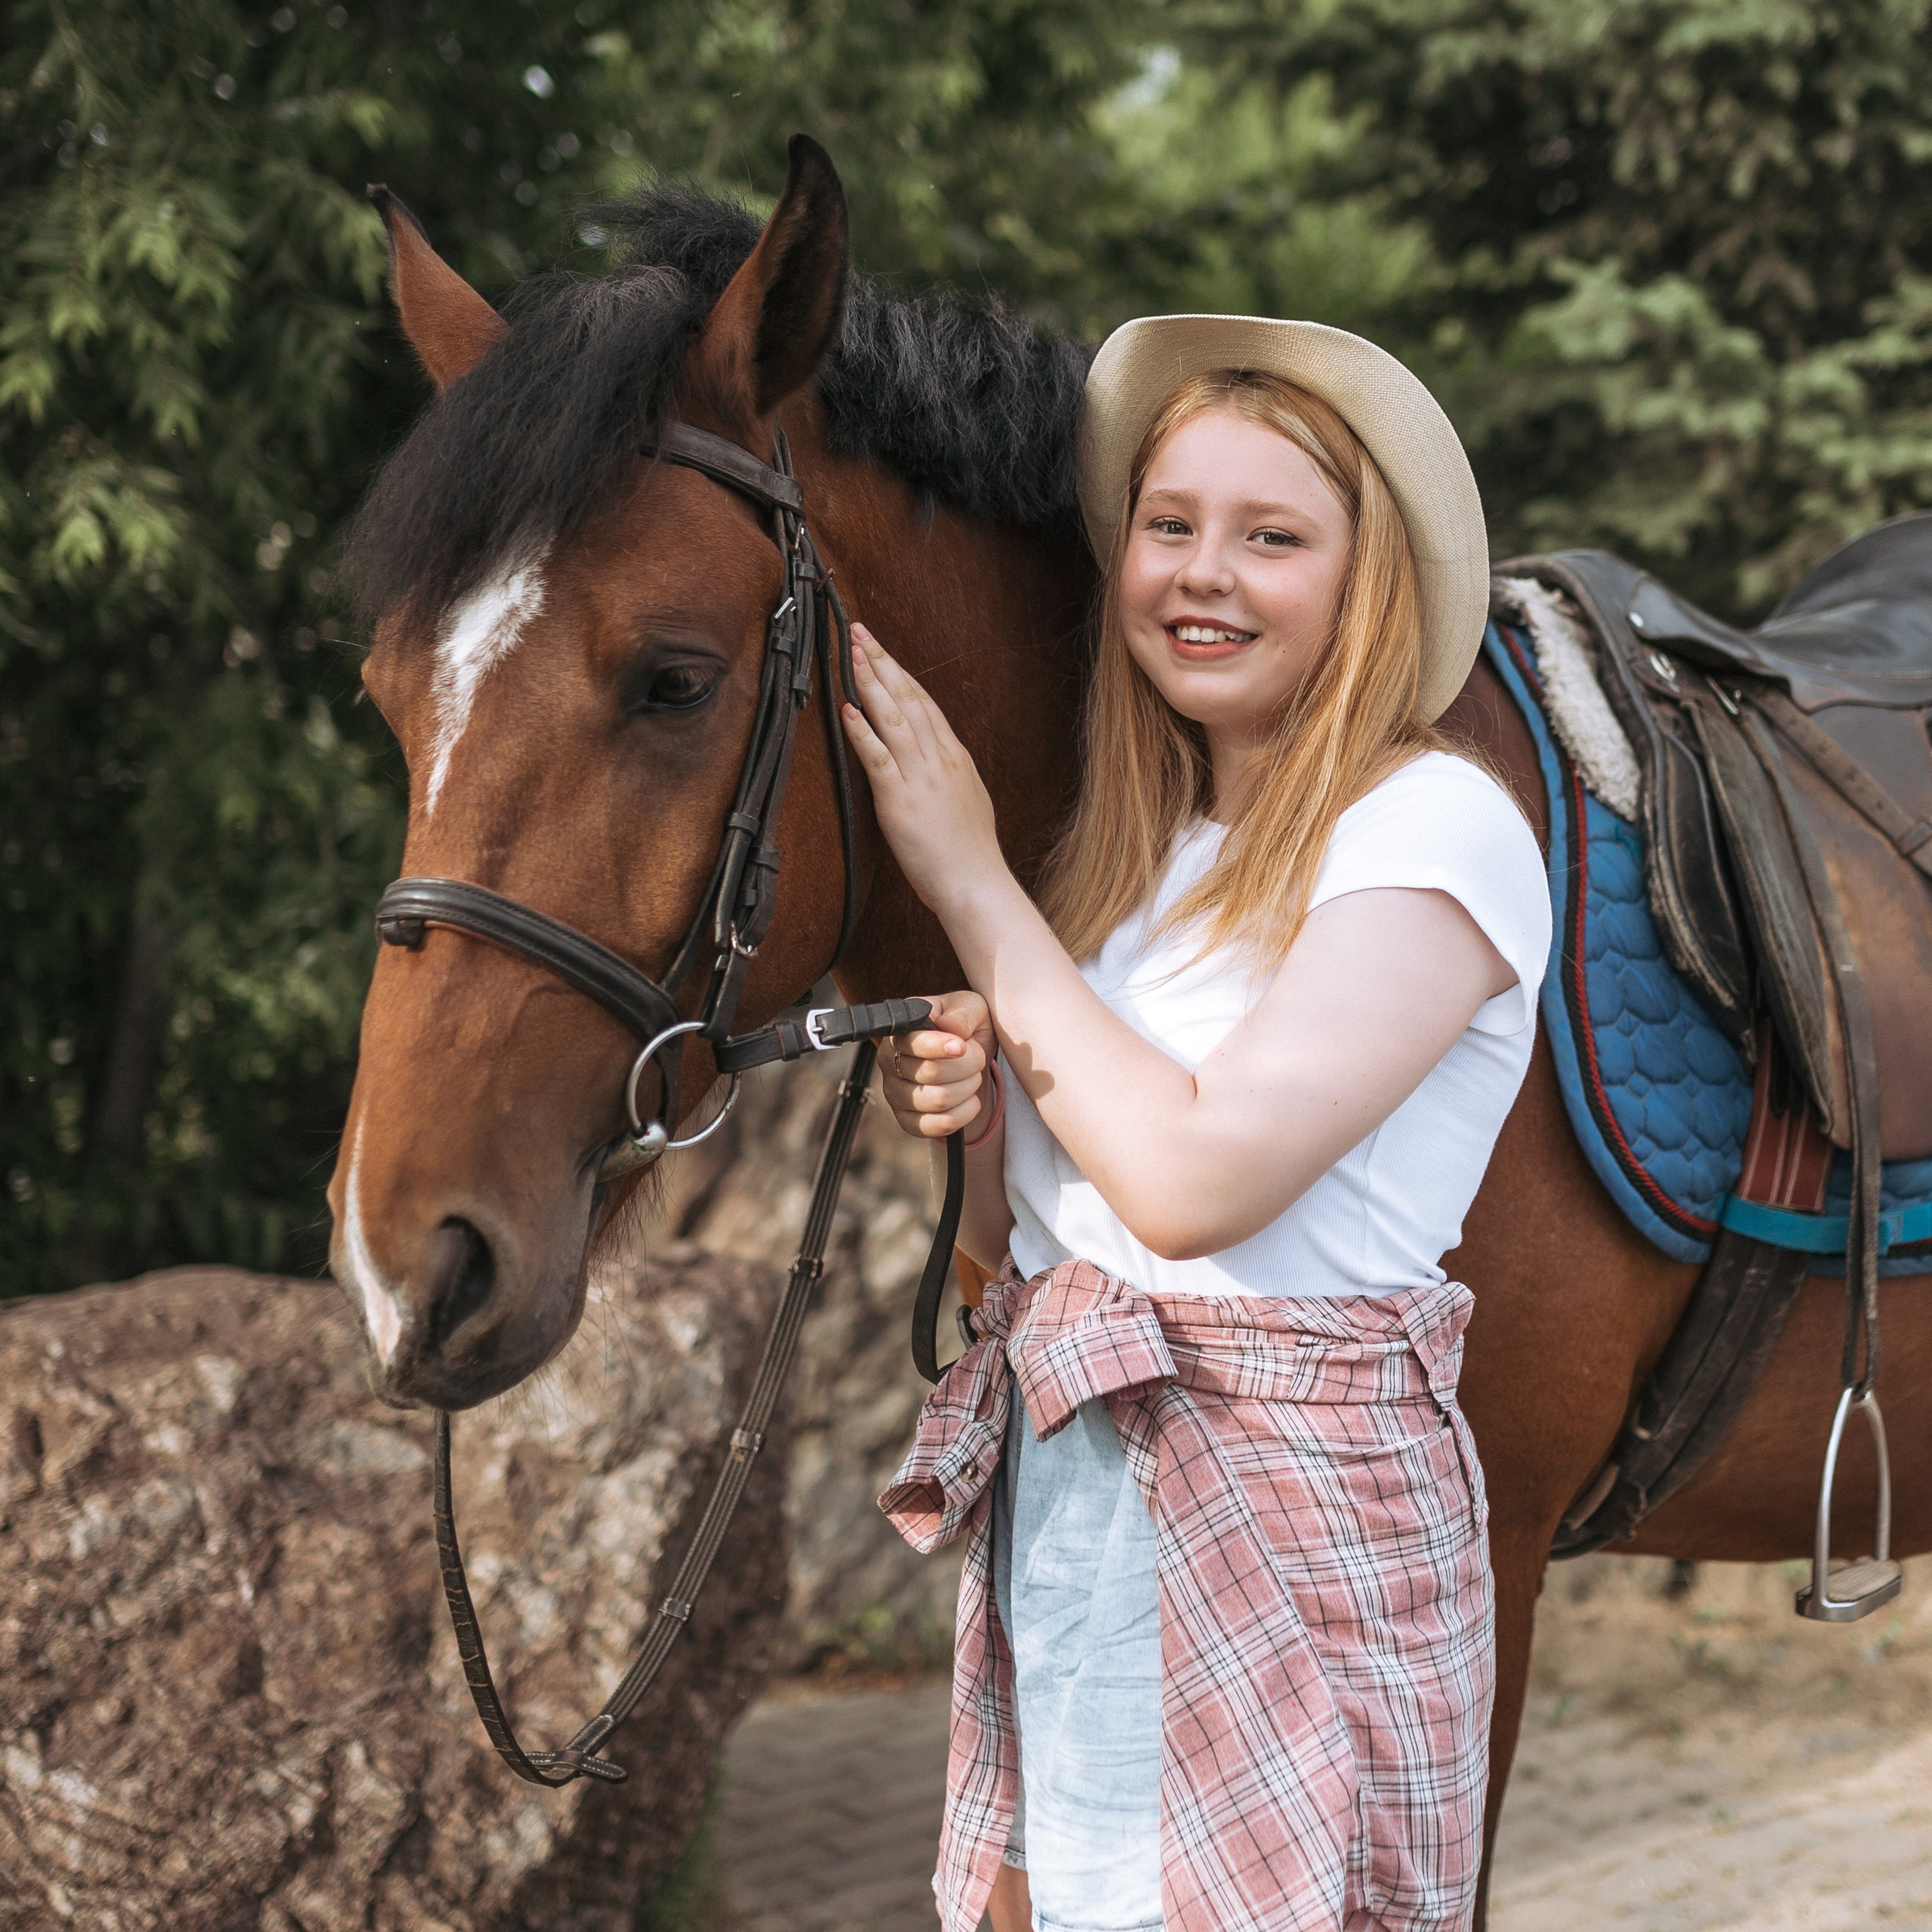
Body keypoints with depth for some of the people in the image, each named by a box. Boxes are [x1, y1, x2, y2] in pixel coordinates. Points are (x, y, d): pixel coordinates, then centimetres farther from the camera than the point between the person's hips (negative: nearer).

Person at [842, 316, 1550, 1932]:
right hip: (1052, 1494, 7)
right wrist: (961, 1098, -6)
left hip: (1292, 1516, -7)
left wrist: (971, 883, -13)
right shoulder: (1133, 845, 10)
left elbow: (1195, 1176, -22)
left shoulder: (1438, 828, -12)